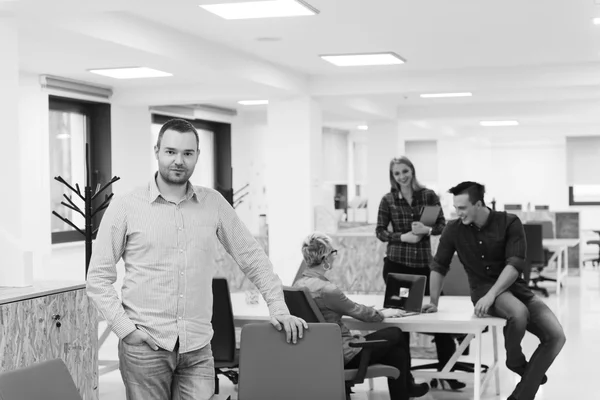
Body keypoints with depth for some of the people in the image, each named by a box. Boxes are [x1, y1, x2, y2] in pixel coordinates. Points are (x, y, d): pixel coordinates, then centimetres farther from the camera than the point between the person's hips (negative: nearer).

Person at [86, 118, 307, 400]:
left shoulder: (213, 203, 7)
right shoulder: (126, 208, -1)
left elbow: (251, 257, 13)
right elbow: (98, 277, 0)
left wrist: (278, 308, 4)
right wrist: (125, 328, -8)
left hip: (198, 348, 2)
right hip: (145, 346, -2)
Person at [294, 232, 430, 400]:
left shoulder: (299, 284, 2)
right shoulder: (326, 289, -25)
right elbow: (357, 311, -10)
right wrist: (382, 314, 10)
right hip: (341, 355, -8)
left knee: (396, 353, 13)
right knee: (395, 334, 10)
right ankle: (406, 386, 31)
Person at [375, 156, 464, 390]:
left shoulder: (429, 195, 2)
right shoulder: (388, 200, 1)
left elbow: (442, 224, 4)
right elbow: (380, 232, 2)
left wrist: (428, 229, -16)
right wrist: (402, 237, -14)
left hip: (424, 262, 1)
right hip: (397, 264, 0)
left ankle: (446, 370, 7)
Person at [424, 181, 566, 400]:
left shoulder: (510, 223, -9)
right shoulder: (454, 230, -3)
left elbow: (515, 265, -18)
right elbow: (438, 266, 8)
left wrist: (491, 295, -30)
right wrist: (434, 302, 3)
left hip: (514, 286, 2)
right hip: (483, 288, -2)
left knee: (556, 335, -18)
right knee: (519, 312, -36)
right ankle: (516, 361, -3)